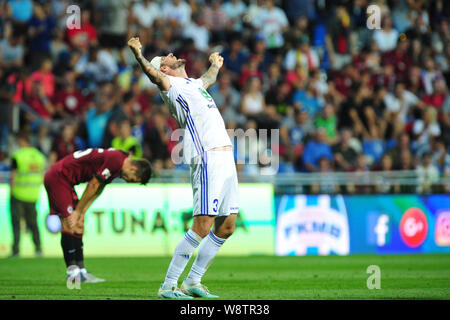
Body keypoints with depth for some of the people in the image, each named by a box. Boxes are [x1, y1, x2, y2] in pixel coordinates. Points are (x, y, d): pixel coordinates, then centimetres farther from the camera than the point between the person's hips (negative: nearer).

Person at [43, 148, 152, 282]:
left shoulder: (119, 159, 9)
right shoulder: (115, 161, -22)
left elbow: (98, 190, 11)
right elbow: (93, 186, -16)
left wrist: (82, 213, 5)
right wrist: (78, 211, -7)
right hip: (58, 178, -10)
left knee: (78, 226, 7)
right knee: (70, 225, -12)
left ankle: (80, 270, 7)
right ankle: (72, 271, -11)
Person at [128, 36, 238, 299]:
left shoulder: (195, 84, 25)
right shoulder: (170, 85, 1)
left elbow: (210, 78, 49)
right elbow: (153, 74, -19)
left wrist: (215, 64, 68)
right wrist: (138, 54, -36)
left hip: (226, 157, 9)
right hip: (208, 159, -9)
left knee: (226, 227, 9)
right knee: (202, 228, -13)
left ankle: (193, 282, 19)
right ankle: (168, 286, -9)